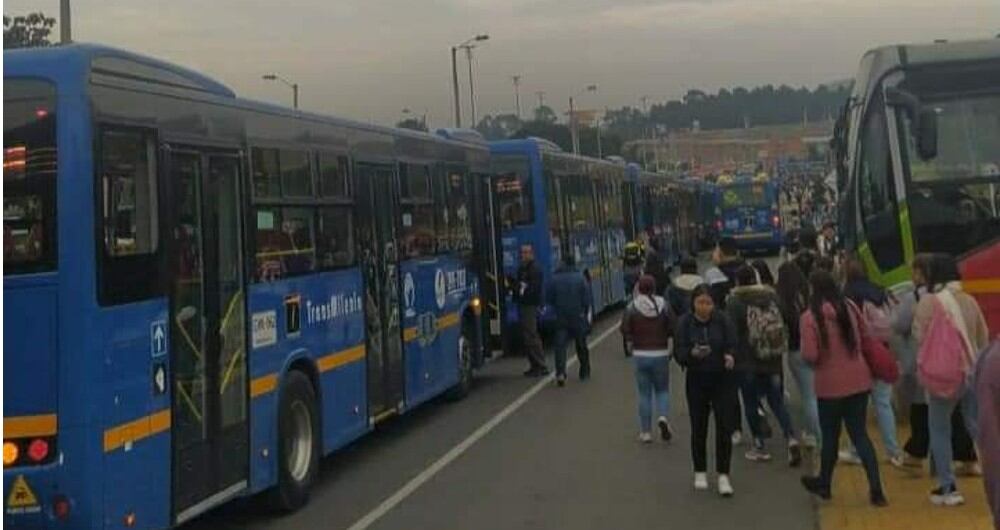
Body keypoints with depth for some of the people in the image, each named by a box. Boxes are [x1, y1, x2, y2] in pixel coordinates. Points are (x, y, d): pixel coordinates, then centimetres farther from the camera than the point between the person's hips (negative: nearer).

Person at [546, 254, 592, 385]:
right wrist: (585, 313, 10)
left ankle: (560, 373, -19)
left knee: (560, 345, -2)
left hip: (561, 317, 0)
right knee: (581, 345, 16)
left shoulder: (555, 279, -4)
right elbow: (587, 299, -6)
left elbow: (548, 299, 2)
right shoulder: (580, 278, -7)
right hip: (578, 317, 0)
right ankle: (584, 372, 28)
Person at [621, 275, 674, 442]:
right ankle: (663, 416, -11)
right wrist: (670, 348, 7)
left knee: (644, 394, 8)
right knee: (662, 390, 16)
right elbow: (672, 329, -6)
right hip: (661, 354, 0)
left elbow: (625, 330, -7)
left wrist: (632, 346, 8)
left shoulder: (632, 307, -6)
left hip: (640, 355, 0)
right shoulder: (663, 305, -4)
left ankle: (646, 432, 10)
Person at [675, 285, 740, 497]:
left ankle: (723, 476, 0)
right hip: (696, 382, 1)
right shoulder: (685, 323, -5)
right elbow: (679, 354, -8)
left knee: (724, 428, -6)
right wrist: (692, 353, -30)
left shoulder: (723, 320, -6)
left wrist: (730, 356, -27)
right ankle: (700, 472, 25)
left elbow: (732, 345, -5)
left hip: (723, 379, -1)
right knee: (698, 428, 9)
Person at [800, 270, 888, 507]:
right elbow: (865, 339, 11)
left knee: (830, 436, 14)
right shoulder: (849, 309, 0)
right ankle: (875, 489, 4)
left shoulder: (810, 318, -16)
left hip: (830, 385, -4)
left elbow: (810, 355, -19)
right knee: (859, 433, 11)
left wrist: (813, 354, 2)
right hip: (859, 381, 4)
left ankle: (824, 483, 34)